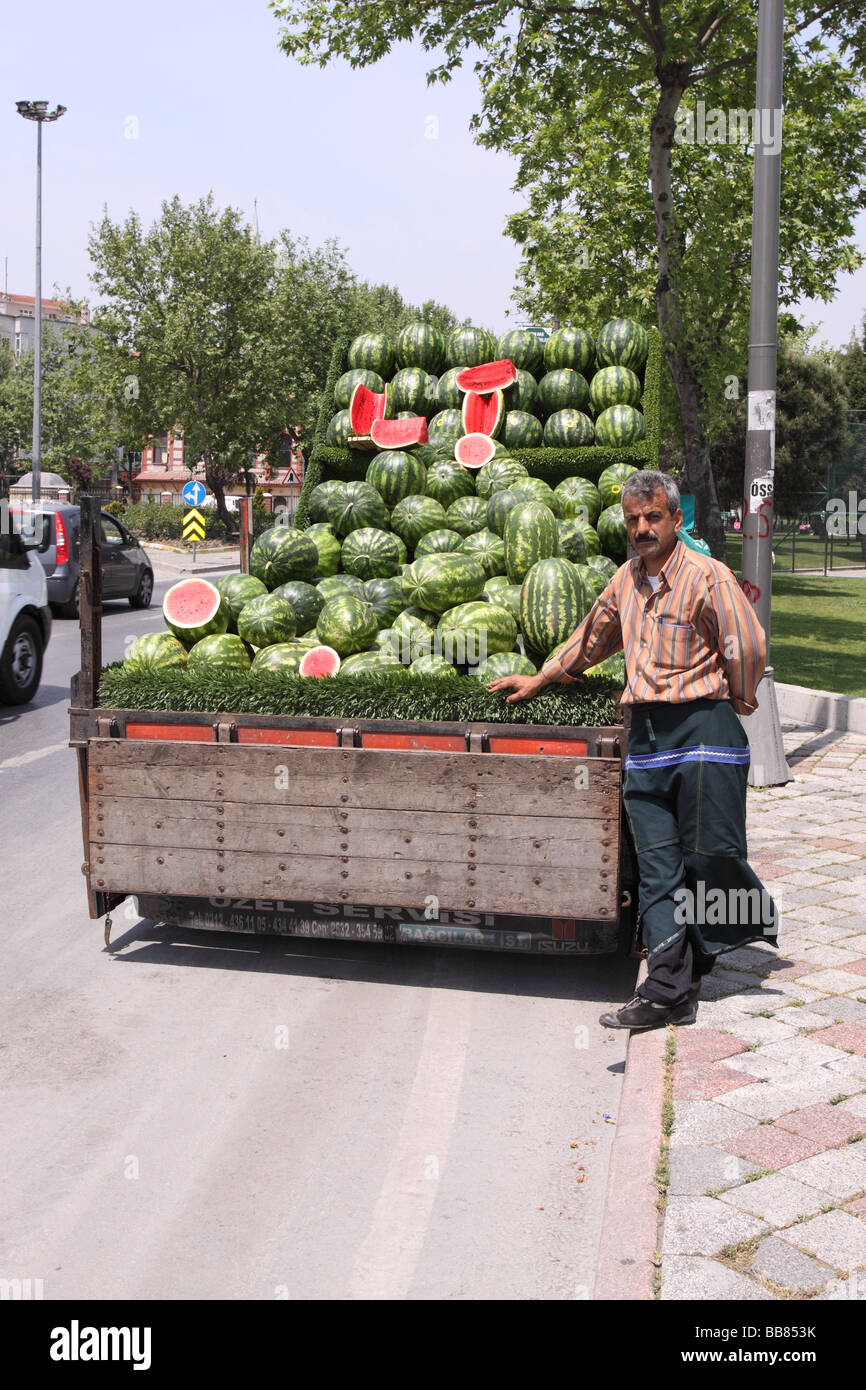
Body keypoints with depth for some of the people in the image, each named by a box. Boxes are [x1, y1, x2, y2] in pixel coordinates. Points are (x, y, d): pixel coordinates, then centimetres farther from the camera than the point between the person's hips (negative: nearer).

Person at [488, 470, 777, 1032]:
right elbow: (593, 638, 29)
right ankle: (670, 990, 8)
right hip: (646, 733, 6)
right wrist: (541, 679, 33)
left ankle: (756, 915, 34)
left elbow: (749, 648, -11)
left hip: (702, 729, -6)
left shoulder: (707, 576, -8)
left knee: (711, 854, 0)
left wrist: (736, 703, 2)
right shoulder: (627, 579, 14)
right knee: (658, 867, 4)